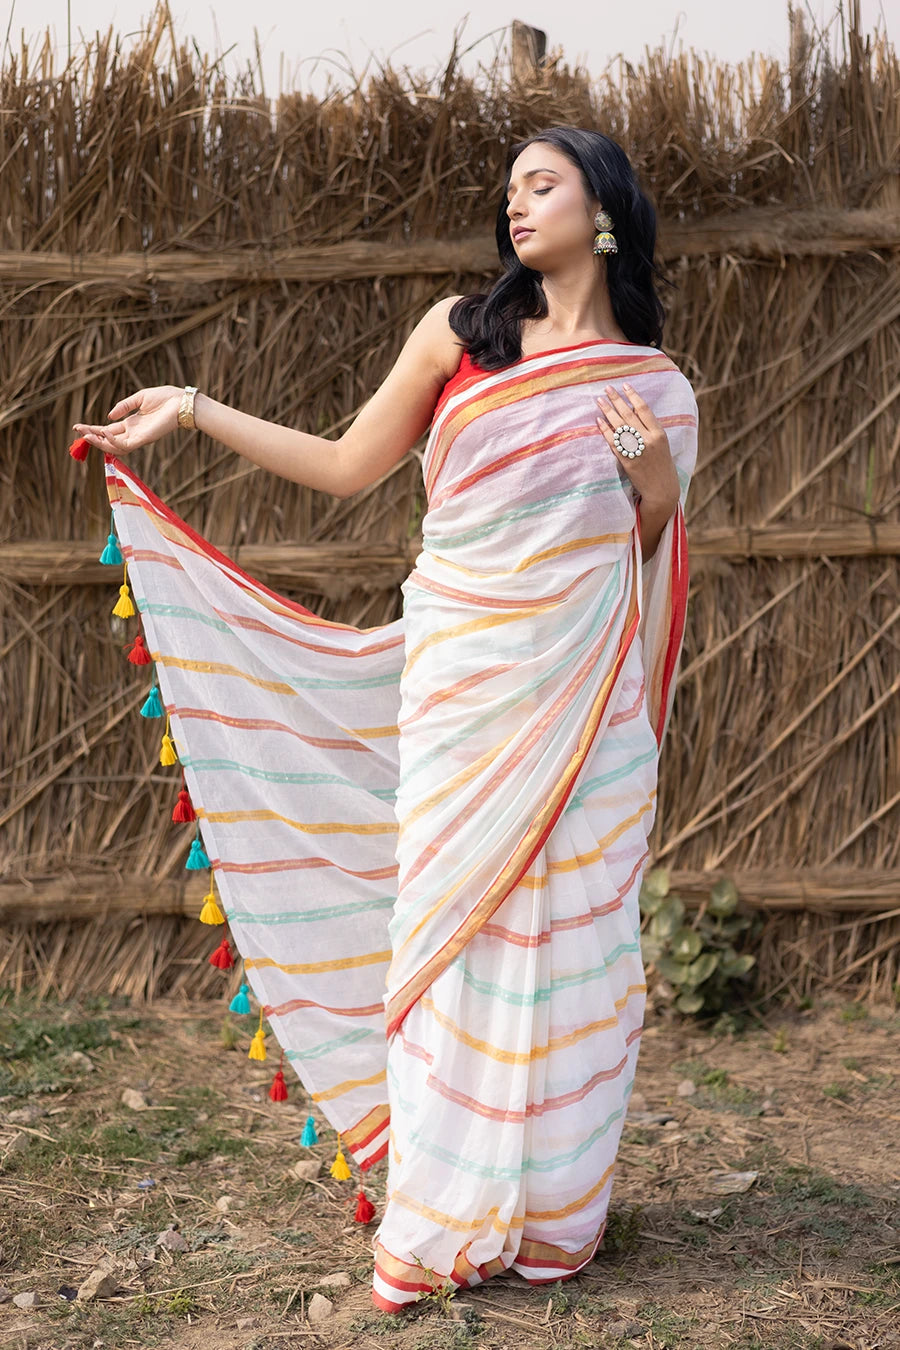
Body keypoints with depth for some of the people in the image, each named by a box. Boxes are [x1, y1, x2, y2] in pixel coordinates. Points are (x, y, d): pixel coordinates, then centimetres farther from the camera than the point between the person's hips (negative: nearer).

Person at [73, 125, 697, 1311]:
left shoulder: (653, 384, 9)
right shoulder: (460, 331, 8)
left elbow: (660, 552, 12)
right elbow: (346, 464, 8)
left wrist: (652, 476, -7)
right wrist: (195, 410, 5)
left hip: (582, 690, 1)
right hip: (461, 673, 0)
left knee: (571, 928, 2)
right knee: (452, 924, -1)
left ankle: (556, 1208, 17)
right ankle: (441, 1220, 9)